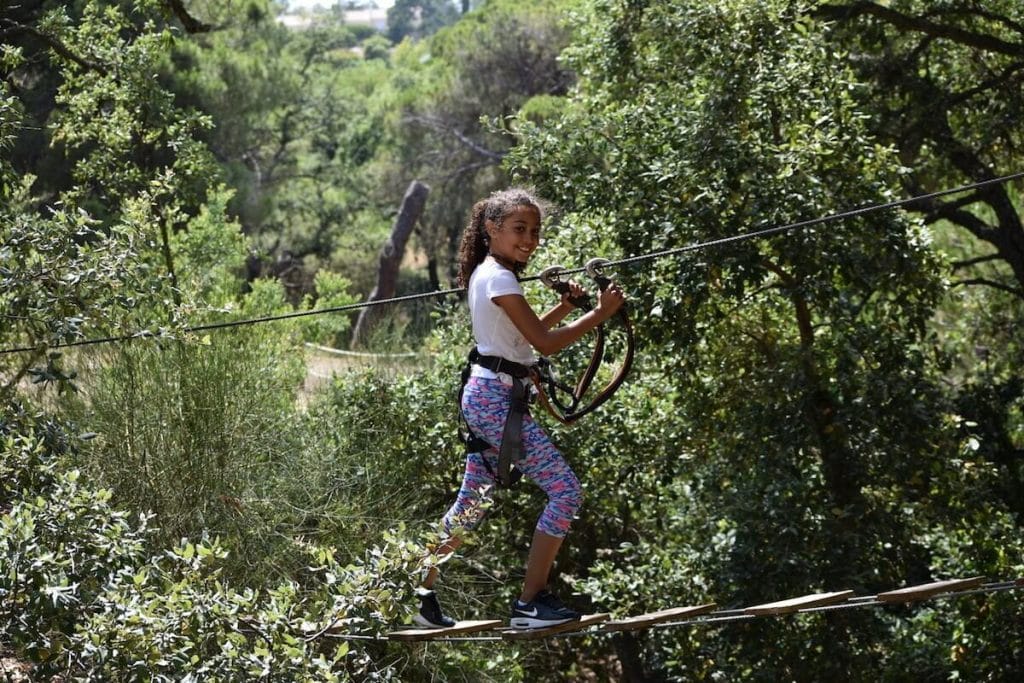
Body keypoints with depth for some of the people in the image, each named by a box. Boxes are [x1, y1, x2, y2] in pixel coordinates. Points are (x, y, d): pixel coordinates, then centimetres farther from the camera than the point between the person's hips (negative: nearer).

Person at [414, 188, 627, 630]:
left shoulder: (484, 274, 16)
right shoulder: (499, 278, -14)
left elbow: (524, 335, 24)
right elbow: (544, 342, -17)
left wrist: (564, 307, 13)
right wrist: (599, 314, -14)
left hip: (484, 396, 10)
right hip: (497, 398, -10)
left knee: (471, 504, 17)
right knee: (565, 490, -11)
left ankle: (422, 595, 23)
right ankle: (531, 602, -9)